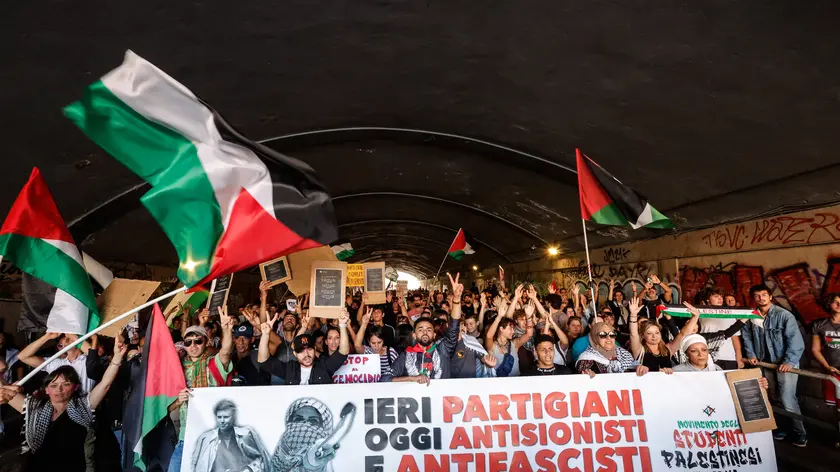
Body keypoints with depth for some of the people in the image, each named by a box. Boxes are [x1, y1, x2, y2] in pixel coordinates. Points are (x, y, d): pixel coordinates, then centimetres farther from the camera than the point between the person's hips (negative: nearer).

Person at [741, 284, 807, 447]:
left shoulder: (784, 315, -14)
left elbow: (795, 340, -18)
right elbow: (747, 336, 7)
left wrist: (790, 361, -25)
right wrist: (751, 354, -4)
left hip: (785, 363, -5)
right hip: (765, 363, 5)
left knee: (787, 400, -9)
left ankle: (800, 432, 8)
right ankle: (780, 427, 28)